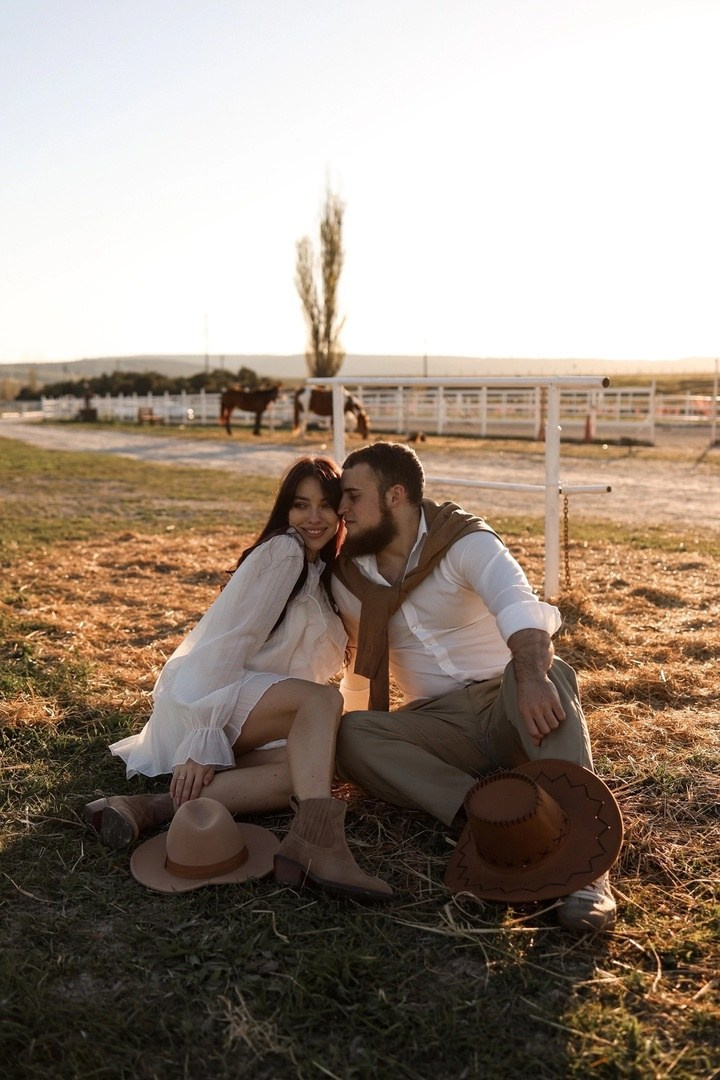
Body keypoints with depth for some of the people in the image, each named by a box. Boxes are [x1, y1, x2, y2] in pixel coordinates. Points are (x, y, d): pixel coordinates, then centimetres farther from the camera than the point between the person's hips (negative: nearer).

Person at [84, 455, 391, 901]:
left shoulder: (323, 571, 16)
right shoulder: (283, 552, -11)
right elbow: (229, 642, -19)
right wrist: (202, 745, -26)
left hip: (255, 707, 7)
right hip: (202, 698, -7)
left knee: (323, 760, -24)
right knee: (323, 699, -29)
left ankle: (154, 808, -30)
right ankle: (315, 835, -45)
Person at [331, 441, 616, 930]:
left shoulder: (466, 542, -12)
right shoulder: (348, 576, 5)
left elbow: (520, 609, -34)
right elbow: (361, 666, 22)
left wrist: (532, 679, -53)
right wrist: (355, 730, 17)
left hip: (505, 706, -4)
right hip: (437, 725, 4)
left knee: (543, 671, -37)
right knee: (352, 734, -24)